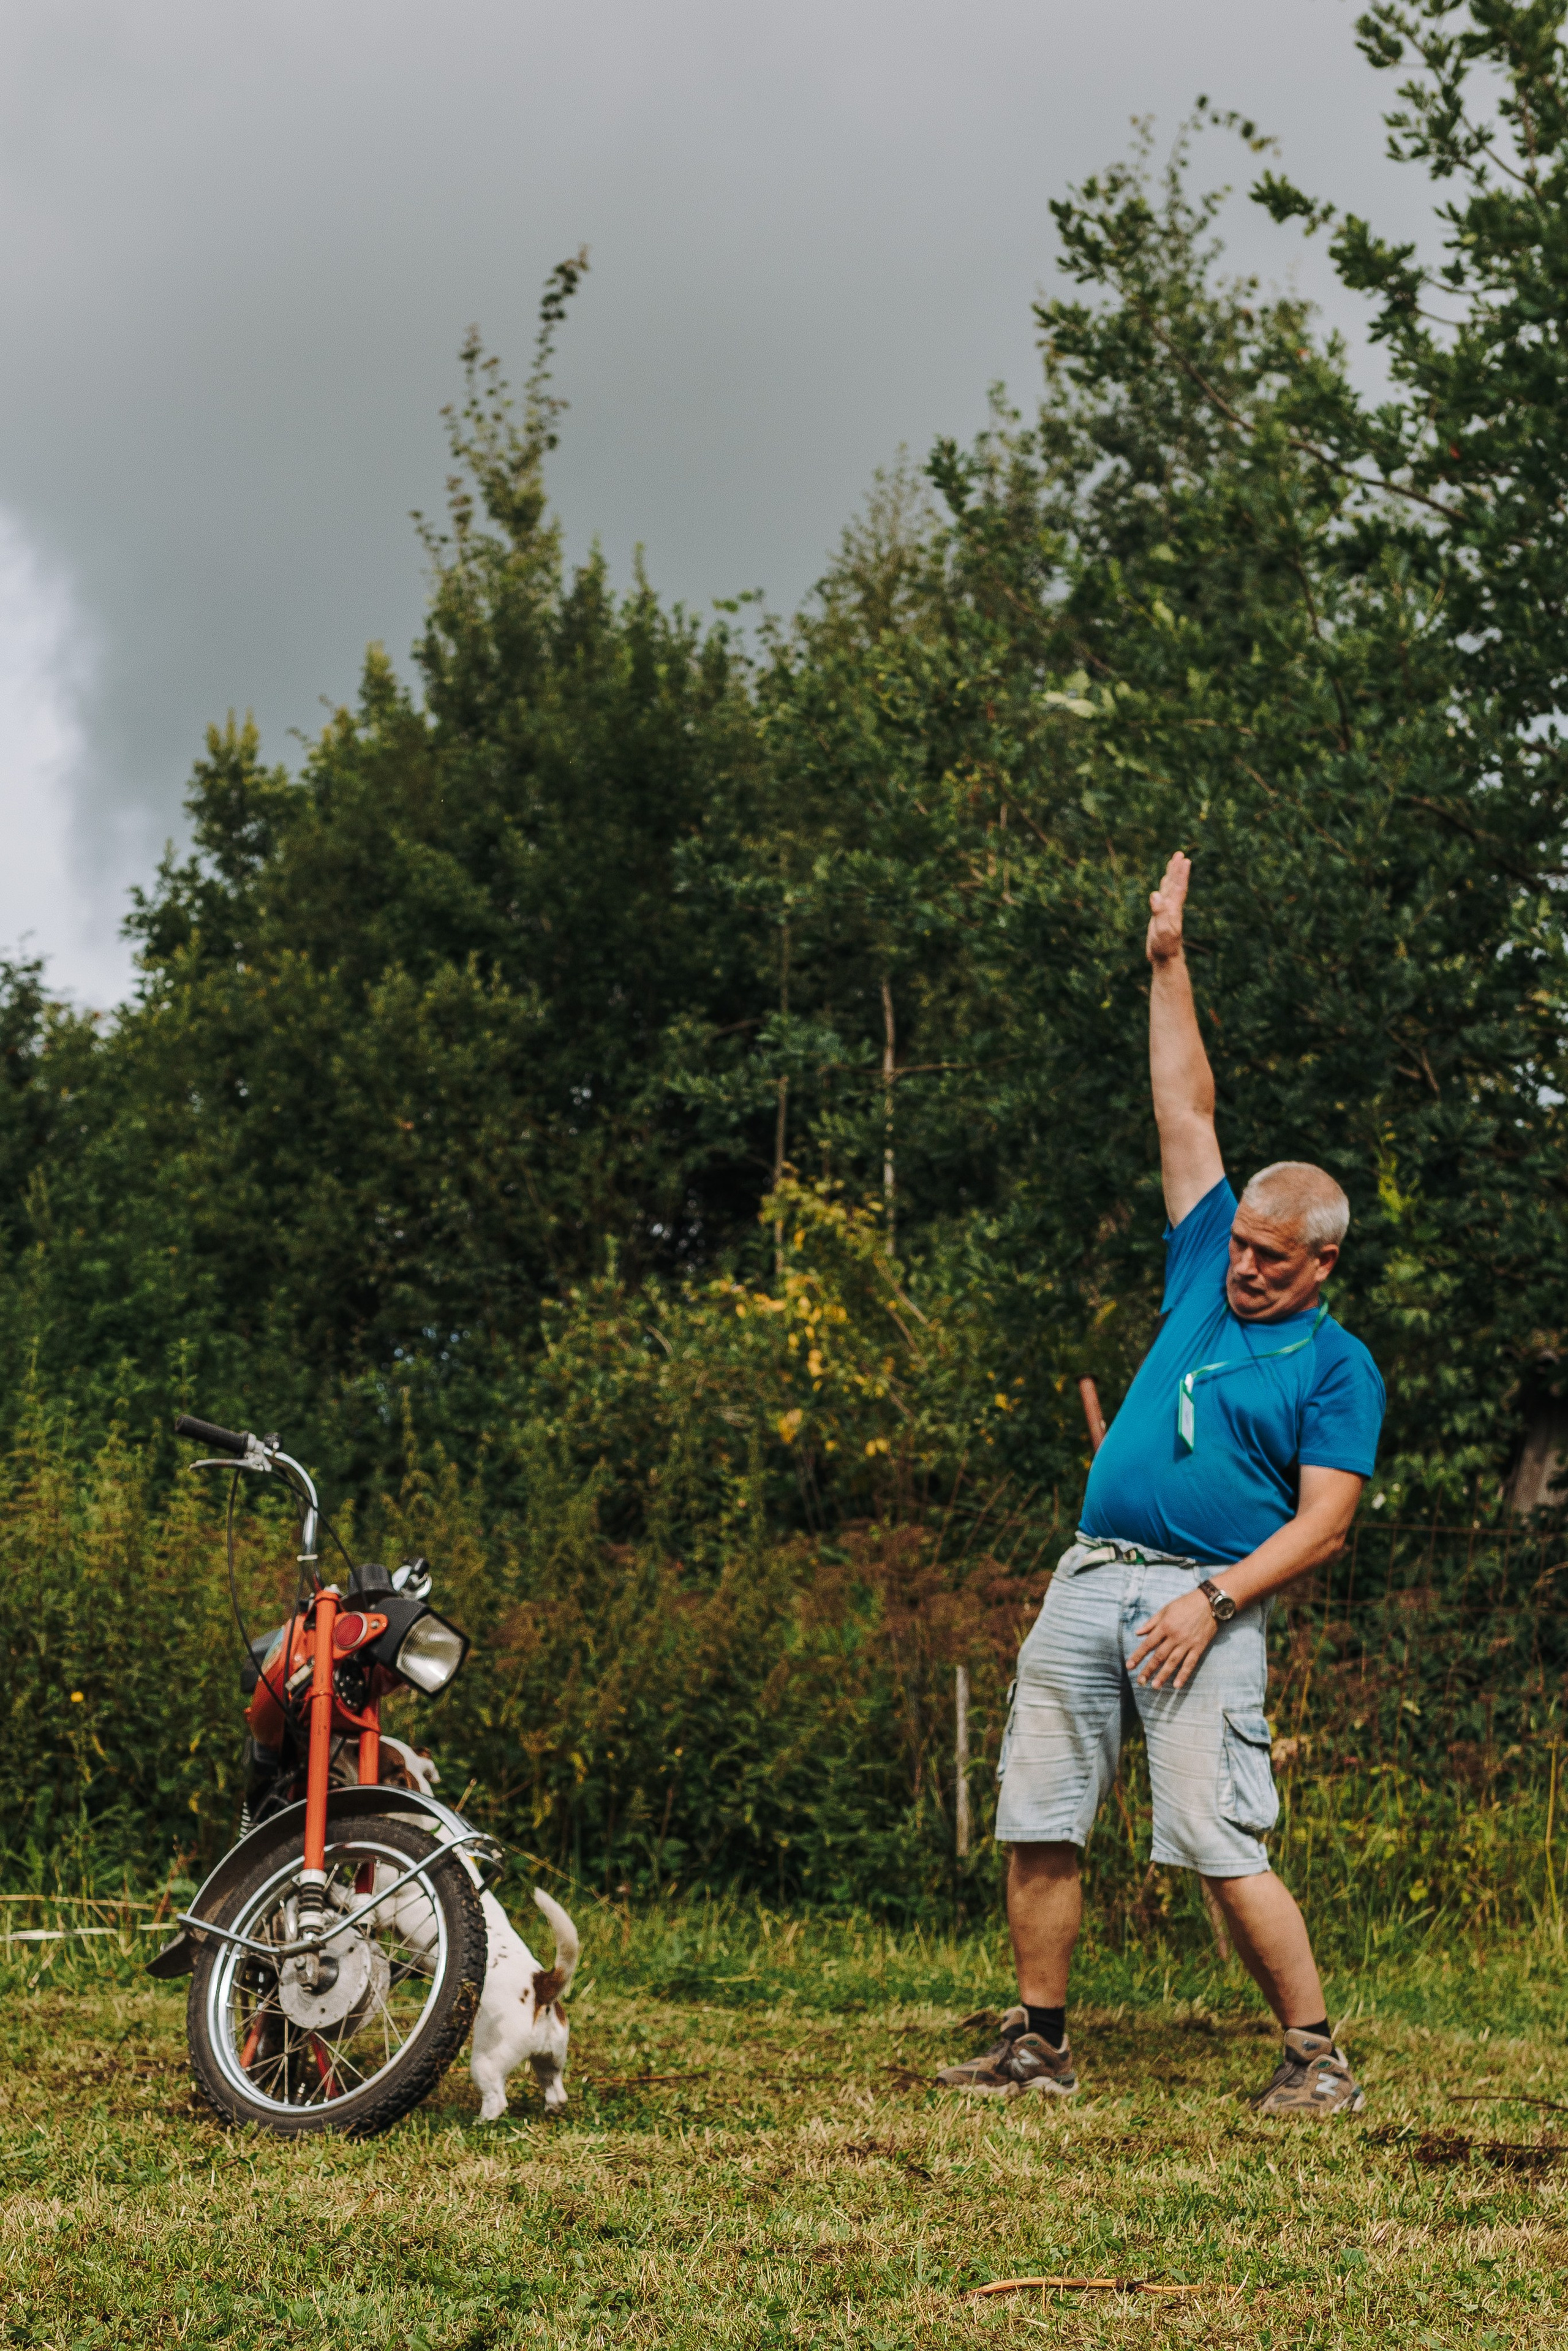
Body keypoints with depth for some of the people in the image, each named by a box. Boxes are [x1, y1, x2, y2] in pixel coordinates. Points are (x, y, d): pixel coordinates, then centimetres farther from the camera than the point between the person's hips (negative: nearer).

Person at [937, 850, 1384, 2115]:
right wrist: (1170, 965, 21)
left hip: (1206, 1602, -6)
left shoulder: (1338, 1365, 2)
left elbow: (1323, 1525, -5)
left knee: (1223, 1844, -12)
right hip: (1091, 1577, 6)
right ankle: (1038, 2045, 14)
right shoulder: (1205, 1276, 17)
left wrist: (1215, 1597, -18)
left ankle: (1317, 2055, -2)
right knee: (1039, 1827, 4)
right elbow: (1187, 1110, 20)